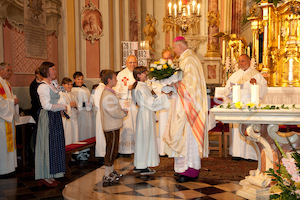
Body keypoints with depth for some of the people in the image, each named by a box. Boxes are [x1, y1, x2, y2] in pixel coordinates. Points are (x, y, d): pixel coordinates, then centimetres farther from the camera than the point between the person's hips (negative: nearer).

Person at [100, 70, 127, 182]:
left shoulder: (109, 93, 14)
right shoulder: (108, 95, -20)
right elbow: (114, 112, -24)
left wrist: (122, 111, 7)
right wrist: (124, 113, -10)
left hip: (113, 126, 10)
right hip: (111, 127, -10)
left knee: (113, 150, 18)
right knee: (111, 150, -2)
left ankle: (110, 171, 29)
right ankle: (107, 175, 7)